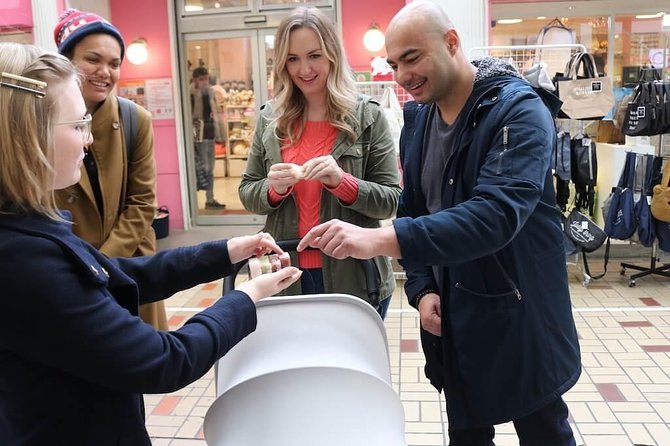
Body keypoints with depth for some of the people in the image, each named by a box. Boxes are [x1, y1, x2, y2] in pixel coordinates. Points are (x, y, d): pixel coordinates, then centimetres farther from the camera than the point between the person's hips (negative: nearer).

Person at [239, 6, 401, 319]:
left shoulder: (367, 115, -6)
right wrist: (273, 189, -15)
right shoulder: (270, 117, 2)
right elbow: (247, 194, 7)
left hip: (355, 280, -2)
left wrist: (342, 181, -23)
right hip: (289, 279, 3)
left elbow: (391, 200, -6)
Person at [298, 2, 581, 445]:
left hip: (519, 315, -5)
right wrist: (422, 288, -5)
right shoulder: (418, 119, 4)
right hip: (452, 318, 6)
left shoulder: (519, 110, -18)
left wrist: (380, 239, -42)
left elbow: (496, 213, -33)